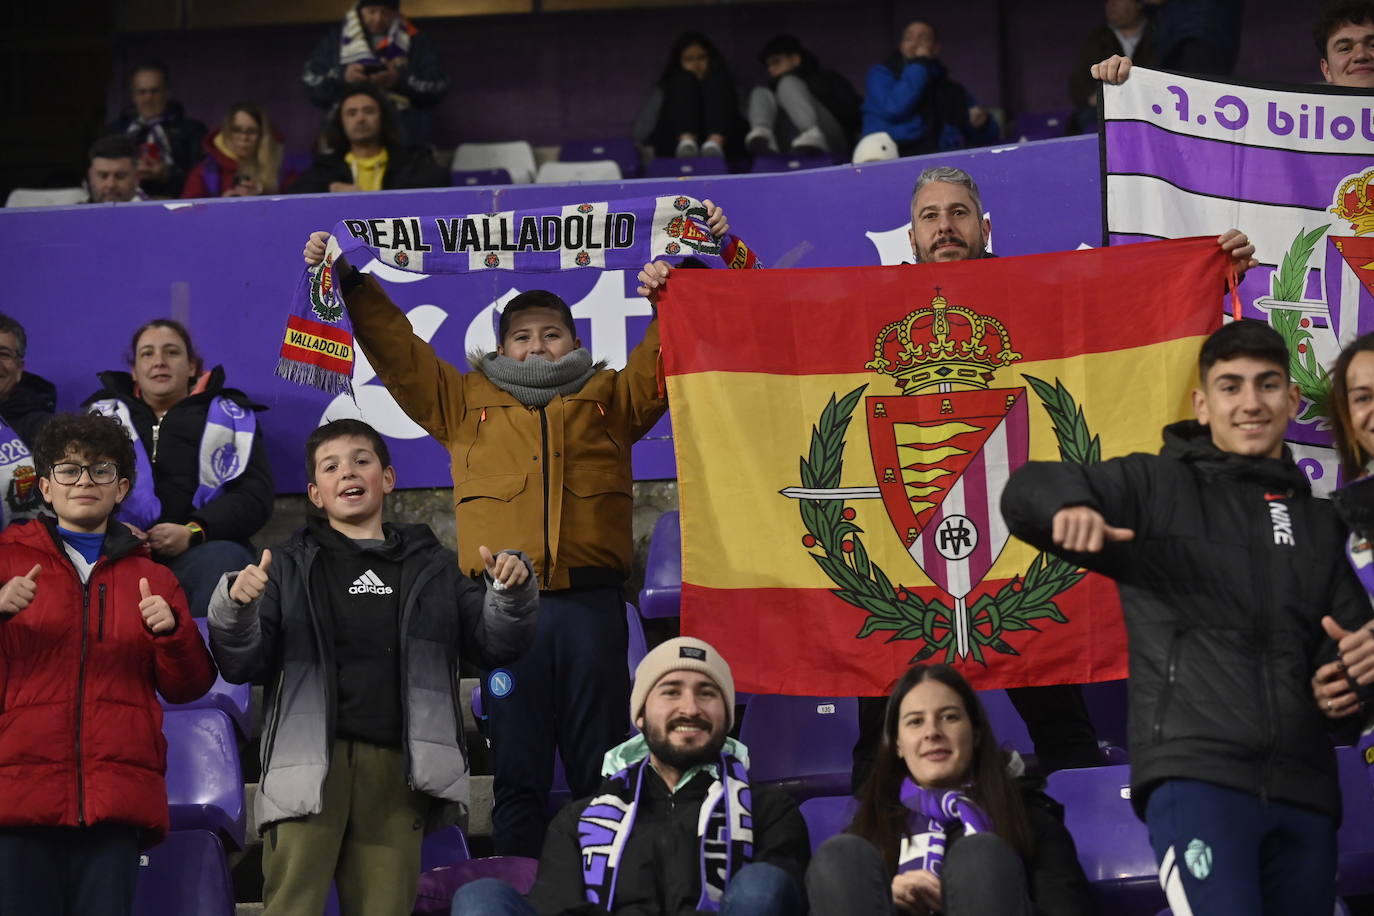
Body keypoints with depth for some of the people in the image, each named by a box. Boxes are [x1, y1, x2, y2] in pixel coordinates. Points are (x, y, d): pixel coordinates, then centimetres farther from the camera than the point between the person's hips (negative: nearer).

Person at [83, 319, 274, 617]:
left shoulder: (230, 414, 21)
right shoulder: (102, 411, 26)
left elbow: (256, 493, 9)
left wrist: (193, 533, -9)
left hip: (200, 548, 0)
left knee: (223, 560, -37)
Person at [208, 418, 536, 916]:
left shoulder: (430, 567, 18)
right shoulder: (291, 567, 12)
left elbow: (494, 645, 14)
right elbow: (243, 665, 5)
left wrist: (511, 593, -5)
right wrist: (236, 609, -14)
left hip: (395, 765, 2)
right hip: (310, 760, -2)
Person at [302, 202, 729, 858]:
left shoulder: (610, 398, 19)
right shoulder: (467, 402, 18)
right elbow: (397, 350, 17)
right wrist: (351, 282, 9)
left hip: (592, 601, 0)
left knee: (601, 767, 4)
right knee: (517, 772, 2)